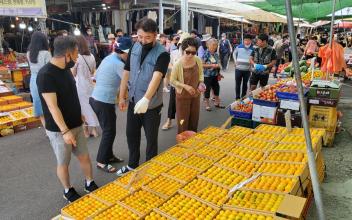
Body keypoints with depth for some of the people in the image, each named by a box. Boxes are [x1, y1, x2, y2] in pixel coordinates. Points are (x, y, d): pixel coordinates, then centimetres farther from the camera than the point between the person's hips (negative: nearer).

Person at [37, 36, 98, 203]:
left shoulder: (65, 69, 3)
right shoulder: (45, 75, -22)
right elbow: (52, 106, -24)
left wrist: (79, 115, 20)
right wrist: (65, 131, -26)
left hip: (76, 125, 7)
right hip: (59, 130, -7)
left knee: (85, 157, 14)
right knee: (63, 163, 11)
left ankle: (90, 184, 34)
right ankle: (68, 191, 32)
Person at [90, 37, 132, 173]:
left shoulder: (108, 58, 10)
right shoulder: (118, 64, -16)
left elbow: (96, 75, 16)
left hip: (96, 98, 9)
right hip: (105, 102, -9)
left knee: (107, 130, 19)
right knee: (109, 132, 3)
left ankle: (109, 156, 32)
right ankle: (101, 161, 14)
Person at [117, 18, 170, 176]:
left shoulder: (162, 54, -18)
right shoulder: (134, 47, 0)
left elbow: (156, 77, -33)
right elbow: (126, 72, 7)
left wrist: (146, 99, -48)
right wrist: (122, 97, 8)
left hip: (152, 105, -5)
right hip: (133, 102, 6)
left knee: (151, 139, 11)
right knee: (131, 134, 19)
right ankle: (132, 165, 42)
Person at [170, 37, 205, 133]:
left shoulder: (198, 61, -10)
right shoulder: (178, 64, -22)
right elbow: (172, 81, -11)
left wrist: (201, 83, -10)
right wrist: (185, 86, -22)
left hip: (196, 95, 5)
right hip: (183, 96, -4)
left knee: (194, 120, 18)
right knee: (183, 122, 6)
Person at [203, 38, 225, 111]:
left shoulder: (216, 54, 8)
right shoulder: (206, 54, -12)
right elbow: (202, 64, -16)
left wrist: (219, 73, 8)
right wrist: (212, 65, -20)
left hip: (215, 75, 7)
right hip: (207, 75, -7)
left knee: (216, 88, 14)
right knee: (207, 89, 2)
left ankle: (217, 103, 31)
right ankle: (207, 104, 15)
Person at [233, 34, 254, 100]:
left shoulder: (253, 49, -6)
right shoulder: (239, 47, -1)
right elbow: (234, 53, 16)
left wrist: (251, 64, -9)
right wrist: (235, 61, 7)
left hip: (247, 70, 0)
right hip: (238, 69, 1)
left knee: (245, 84, 12)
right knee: (238, 84, 5)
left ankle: (243, 97, 26)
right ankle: (237, 97, 14)